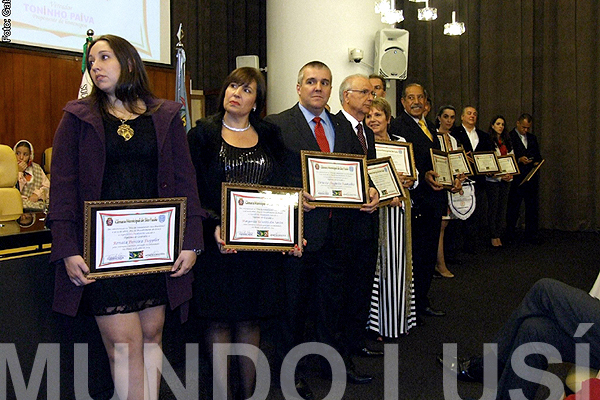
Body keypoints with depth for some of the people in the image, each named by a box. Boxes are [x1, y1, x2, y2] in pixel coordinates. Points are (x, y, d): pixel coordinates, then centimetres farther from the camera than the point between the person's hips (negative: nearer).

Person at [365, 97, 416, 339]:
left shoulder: (401, 142, 11)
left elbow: (413, 177, 13)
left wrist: (408, 181, -8)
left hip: (398, 211, 4)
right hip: (375, 210, -3)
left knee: (397, 262, 7)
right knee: (378, 263, -2)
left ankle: (397, 319, 19)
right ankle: (377, 321, 8)